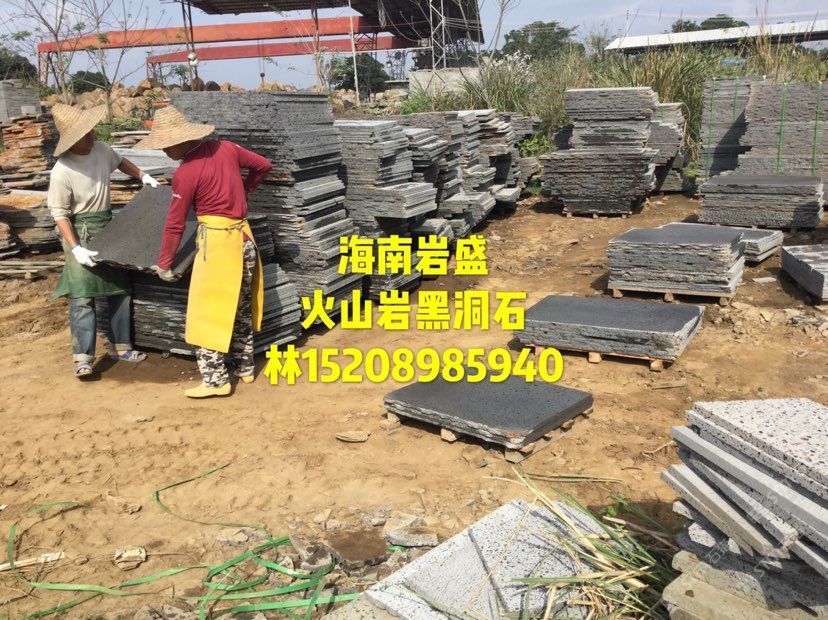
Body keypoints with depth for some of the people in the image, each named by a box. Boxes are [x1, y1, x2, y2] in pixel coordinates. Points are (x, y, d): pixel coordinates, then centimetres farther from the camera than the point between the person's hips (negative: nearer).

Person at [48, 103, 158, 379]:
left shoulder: (101, 149, -3)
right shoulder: (62, 172, -22)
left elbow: (120, 162, 22)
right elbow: (59, 213, -17)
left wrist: (142, 175, 15)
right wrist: (75, 248, -23)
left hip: (107, 225, 7)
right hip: (79, 231, -7)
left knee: (120, 288, 10)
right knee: (82, 295, -13)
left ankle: (119, 346, 21)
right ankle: (83, 358, -9)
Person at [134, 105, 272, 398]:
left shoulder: (185, 174, -13)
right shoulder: (226, 148, 3)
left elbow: (175, 225, -7)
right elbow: (263, 165, 15)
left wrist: (164, 264, 4)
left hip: (216, 240, -7)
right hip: (244, 237, 7)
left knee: (207, 314, 2)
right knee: (241, 310, 18)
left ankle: (215, 380, 3)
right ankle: (245, 368, 28)